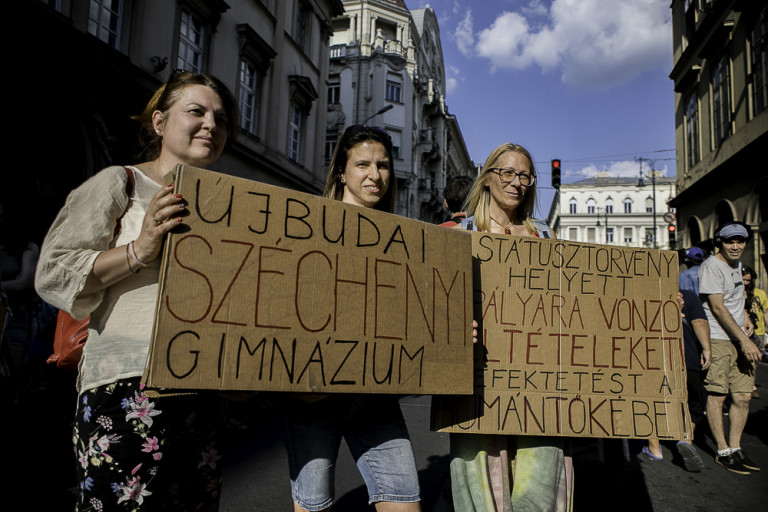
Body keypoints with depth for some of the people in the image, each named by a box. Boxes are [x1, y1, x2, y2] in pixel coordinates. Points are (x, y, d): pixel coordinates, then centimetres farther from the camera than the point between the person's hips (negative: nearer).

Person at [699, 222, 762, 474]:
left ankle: (735, 448, 16)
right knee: (716, 395, -4)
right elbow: (718, 307, -16)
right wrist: (745, 340, -18)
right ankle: (723, 452, 5)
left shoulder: (736, 263, 17)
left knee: (743, 396, 6)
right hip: (717, 340, -8)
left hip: (739, 340, 8)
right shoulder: (711, 266, -10)